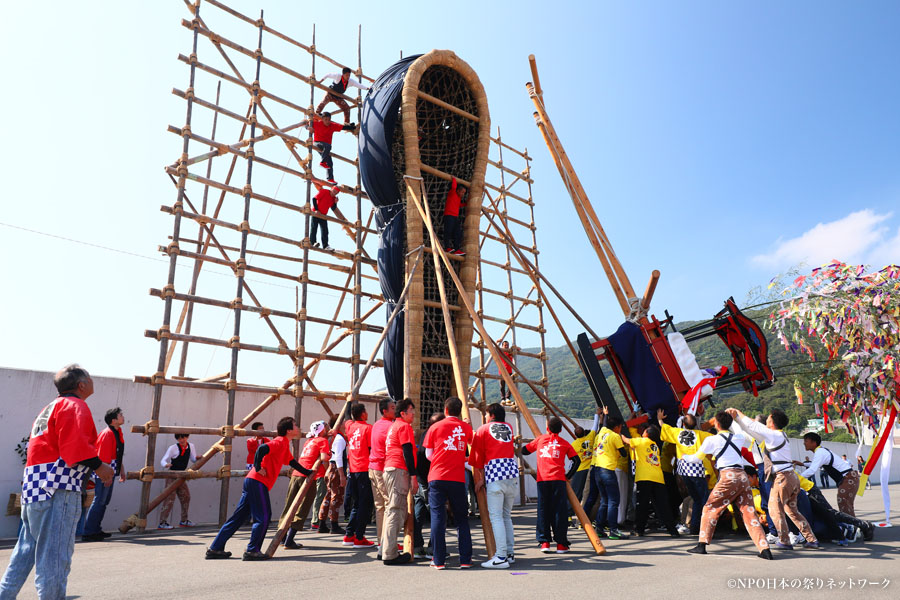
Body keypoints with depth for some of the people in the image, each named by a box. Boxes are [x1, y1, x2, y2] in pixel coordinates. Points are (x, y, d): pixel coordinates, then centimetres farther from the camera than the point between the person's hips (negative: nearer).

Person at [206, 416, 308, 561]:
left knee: (238, 517, 11)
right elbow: (262, 448, -25)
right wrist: (258, 468, -17)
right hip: (258, 482, -9)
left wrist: (308, 472, 37)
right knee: (263, 517, -4)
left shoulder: (284, 445, 21)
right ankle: (252, 551, 0)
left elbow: (292, 462, 32)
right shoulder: (281, 441, -9)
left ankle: (215, 549, 15)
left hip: (252, 482, 9)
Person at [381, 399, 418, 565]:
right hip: (399, 470, -10)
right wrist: (413, 476, -14)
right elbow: (407, 452, -13)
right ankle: (390, 554, -9)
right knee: (396, 511, -9)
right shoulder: (404, 426, -6)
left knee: (392, 510, 14)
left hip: (389, 469, 10)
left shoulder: (394, 426, 23)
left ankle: (386, 550, 18)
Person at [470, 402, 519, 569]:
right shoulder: (509, 428, 20)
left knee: (496, 516, -5)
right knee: (506, 516, 15)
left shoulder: (483, 429, 9)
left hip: (494, 473, -5)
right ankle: (510, 553, 17)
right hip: (513, 470, 5)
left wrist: (479, 479, 15)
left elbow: (477, 457, 7)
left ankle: (501, 557, -10)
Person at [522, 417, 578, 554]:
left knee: (543, 510, 6)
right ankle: (561, 544, 5)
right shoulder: (565, 443, 12)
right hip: (558, 480, 0)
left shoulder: (540, 439, 12)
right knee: (559, 510, 3)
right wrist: (568, 475, 10)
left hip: (542, 479, 0)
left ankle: (544, 542, 5)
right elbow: (576, 460, 5)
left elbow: (524, 451, 18)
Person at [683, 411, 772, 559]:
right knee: (749, 513, 8)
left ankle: (702, 545, 3)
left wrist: (685, 456, 30)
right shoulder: (738, 437, 15)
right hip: (743, 476, 5)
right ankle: (765, 549, 0)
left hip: (728, 476, -5)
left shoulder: (712, 440, 3)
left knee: (710, 508, 6)